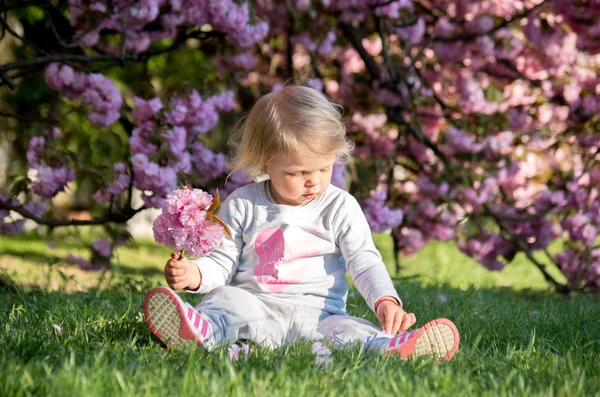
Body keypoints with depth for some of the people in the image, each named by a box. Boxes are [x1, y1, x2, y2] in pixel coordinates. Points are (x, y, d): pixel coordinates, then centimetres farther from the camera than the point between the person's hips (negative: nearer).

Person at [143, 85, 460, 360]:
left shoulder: (340, 207, 6)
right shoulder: (242, 205, 7)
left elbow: (365, 261, -1)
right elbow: (223, 261, 10)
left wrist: (385, 301, -21)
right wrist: (194, 274, -14)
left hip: (317, 313, 0)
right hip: (255, 306, 0)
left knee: (348, 329, -30)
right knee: (225, 298, -30)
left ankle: (393, 347, -60)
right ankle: (204, 329, -62)